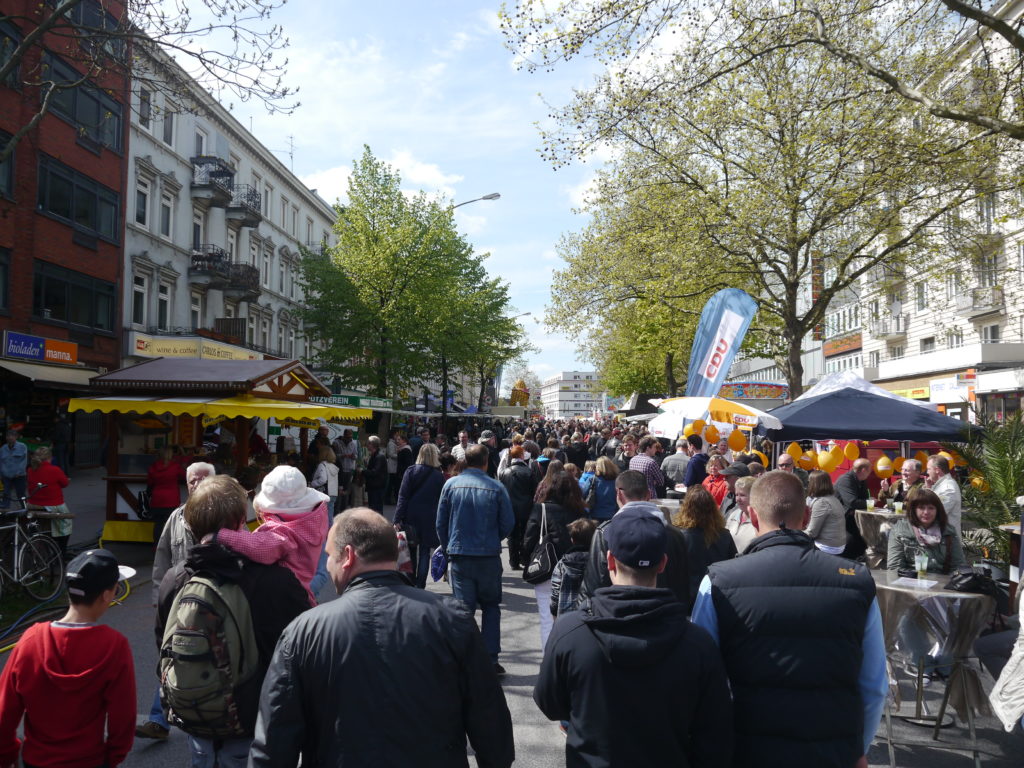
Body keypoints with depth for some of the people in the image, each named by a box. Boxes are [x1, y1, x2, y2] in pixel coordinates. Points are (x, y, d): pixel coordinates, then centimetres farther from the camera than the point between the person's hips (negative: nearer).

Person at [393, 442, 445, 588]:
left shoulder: (411, 471, -2)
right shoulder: (439, 476, -2)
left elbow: (402, 496, -6)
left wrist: (398, 519, -7)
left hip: (410, 517, 1)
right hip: (430, 520, -1)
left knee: (411, 552, 14)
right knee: (425, 553, 5)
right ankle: (420, 586, 4)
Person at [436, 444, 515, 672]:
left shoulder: (451, 484, -3)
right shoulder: (496, 488, -8)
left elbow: (441, 522, 2)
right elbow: (508, 524, -3)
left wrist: (448, 547, 17)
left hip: (459, 556, 1)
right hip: (489, 556, -1)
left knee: (464, 608, 8)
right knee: (491, 606, 15)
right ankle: (490, 659, 12)